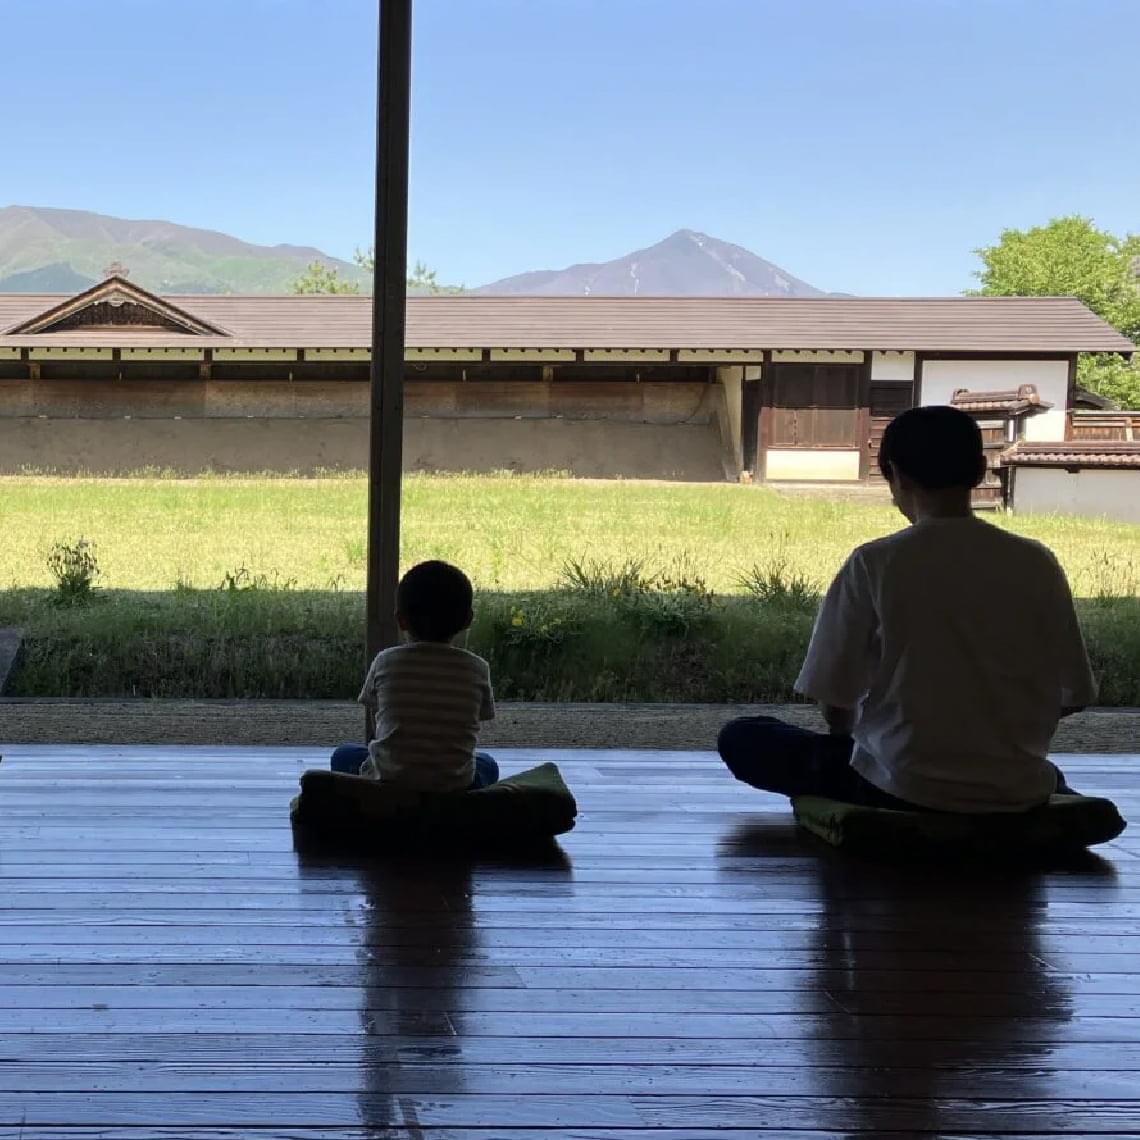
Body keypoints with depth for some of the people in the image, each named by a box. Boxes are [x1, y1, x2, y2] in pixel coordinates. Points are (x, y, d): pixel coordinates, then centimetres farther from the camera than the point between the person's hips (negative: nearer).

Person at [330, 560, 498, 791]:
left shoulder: (385, 661, -4)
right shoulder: (477, 669, -3)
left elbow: (377, 722, 6)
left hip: (387, 780, 0)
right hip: (454, 787, 1)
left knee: (343, 756, 31)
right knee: (487, 764, 35)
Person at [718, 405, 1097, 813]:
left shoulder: (874, 564, -11)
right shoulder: (1036, 564, -4)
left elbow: (833, 698, -6)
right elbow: (1073, 695, 5)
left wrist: (850, 738, 16)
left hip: (903, 791, -4)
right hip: (1015, 798, 4)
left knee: (741, 738, 11)